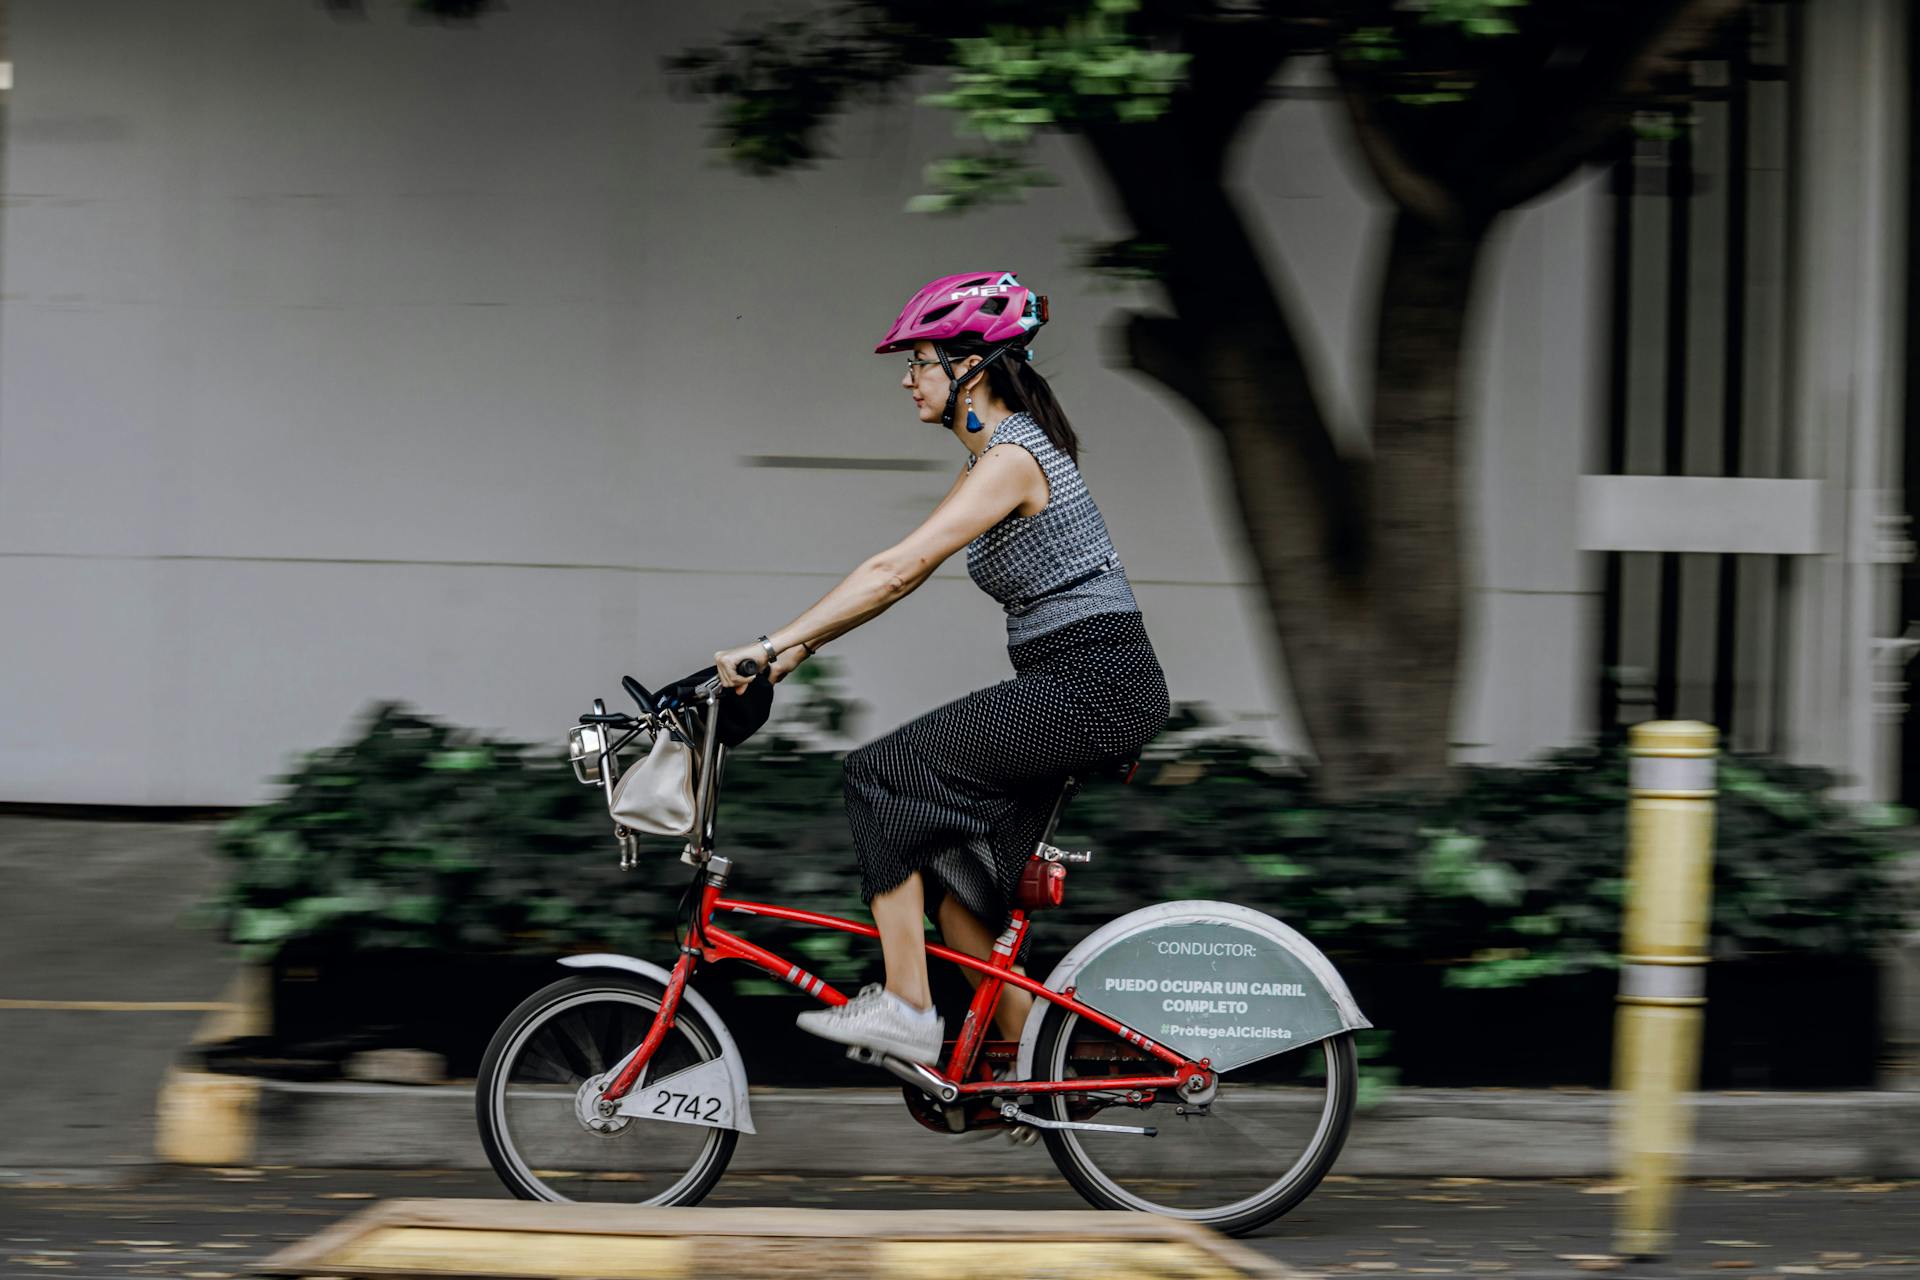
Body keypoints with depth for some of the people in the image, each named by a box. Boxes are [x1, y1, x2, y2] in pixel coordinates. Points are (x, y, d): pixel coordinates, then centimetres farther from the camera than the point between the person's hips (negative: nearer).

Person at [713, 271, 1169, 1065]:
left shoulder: (1012, 458, -16)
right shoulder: (990, 463, 16)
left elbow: (896, 572, -23)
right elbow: (900, 577, 16)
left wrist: (769, 645, -24)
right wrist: (798, 649, 7)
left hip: (1093, 687, -10)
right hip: (1075, 689, 10)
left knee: (885, 775, -12)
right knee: (952, 859, 8)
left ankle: (907, 1010, -11)